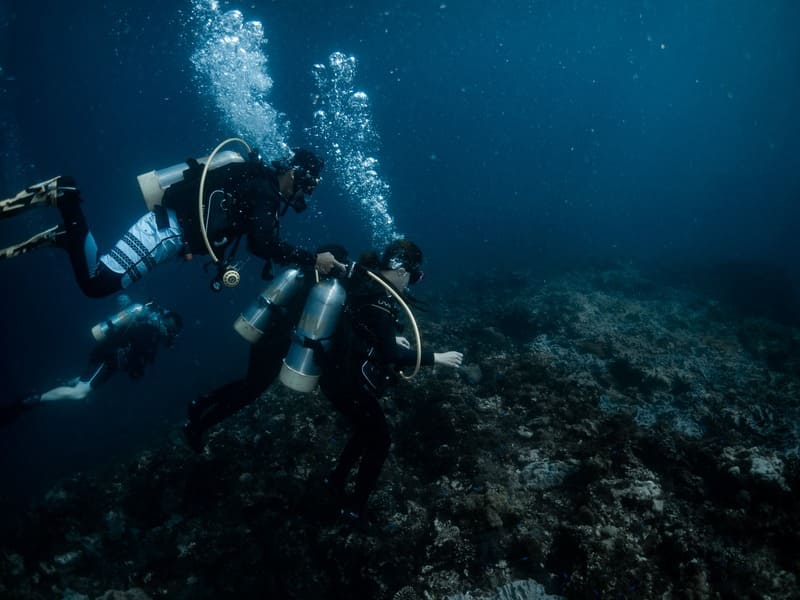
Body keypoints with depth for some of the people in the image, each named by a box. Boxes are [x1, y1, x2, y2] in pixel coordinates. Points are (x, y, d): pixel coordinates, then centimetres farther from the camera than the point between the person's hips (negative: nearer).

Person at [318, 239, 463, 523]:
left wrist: (391, 338, 22)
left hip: (339, 375, 9)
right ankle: (355, 507, 23)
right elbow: (391, 355, -23)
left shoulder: (366, 284, 5)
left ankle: (337, 479, 43)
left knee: (366, 430, 28)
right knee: (380, 440, 11)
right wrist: (435, 357, -17)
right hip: (348, 382, -9)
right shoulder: (379, 298, -24)